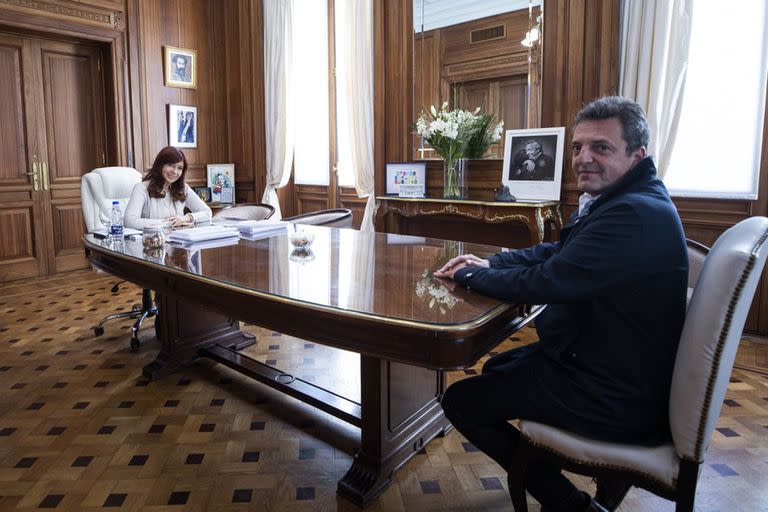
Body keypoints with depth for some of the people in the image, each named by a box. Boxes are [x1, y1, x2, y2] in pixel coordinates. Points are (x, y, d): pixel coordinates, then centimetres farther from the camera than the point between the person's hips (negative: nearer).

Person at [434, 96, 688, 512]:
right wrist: (489, 262, 0)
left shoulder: (635, 215, -27)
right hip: (619, 365, 11)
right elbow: (555, 252, 14)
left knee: (460, 400, -5)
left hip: (618, 400, -10)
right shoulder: (617, 201, 7)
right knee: (497, 367, 26)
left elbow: (544, 282, -29)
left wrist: (469, 274, -12)